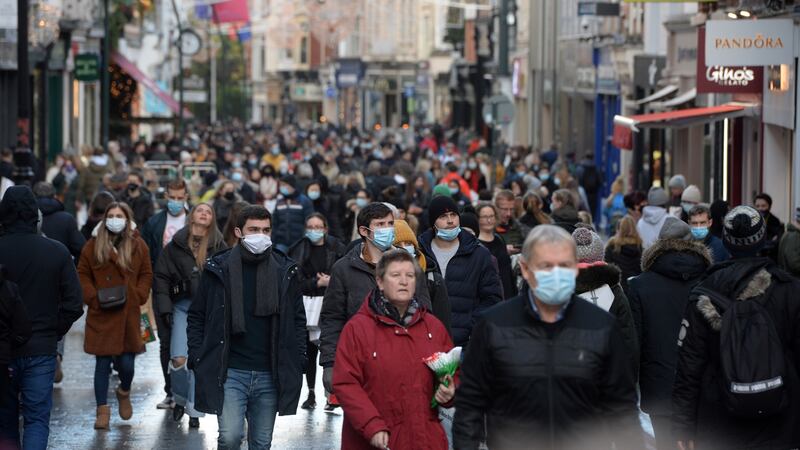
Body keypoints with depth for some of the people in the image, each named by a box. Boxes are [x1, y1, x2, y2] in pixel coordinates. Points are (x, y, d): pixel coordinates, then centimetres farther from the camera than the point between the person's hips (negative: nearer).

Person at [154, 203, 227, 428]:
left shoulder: (219, 247, 3)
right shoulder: (175, 245, 4)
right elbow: (161, 277, 5)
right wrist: (165, 308, -3)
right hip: (182, 306, 0)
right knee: (178, 359, -10)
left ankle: (193, 410, 9)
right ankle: (180, 399, 16)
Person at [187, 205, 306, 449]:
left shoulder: (285, 271, 5)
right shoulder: (218, 268, 0)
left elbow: (298, 318, 13)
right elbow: (197, 316, 6)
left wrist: (298, 361, 5)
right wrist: (197, 358, -3)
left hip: (270, 374, 2)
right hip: (230, 372, -2)